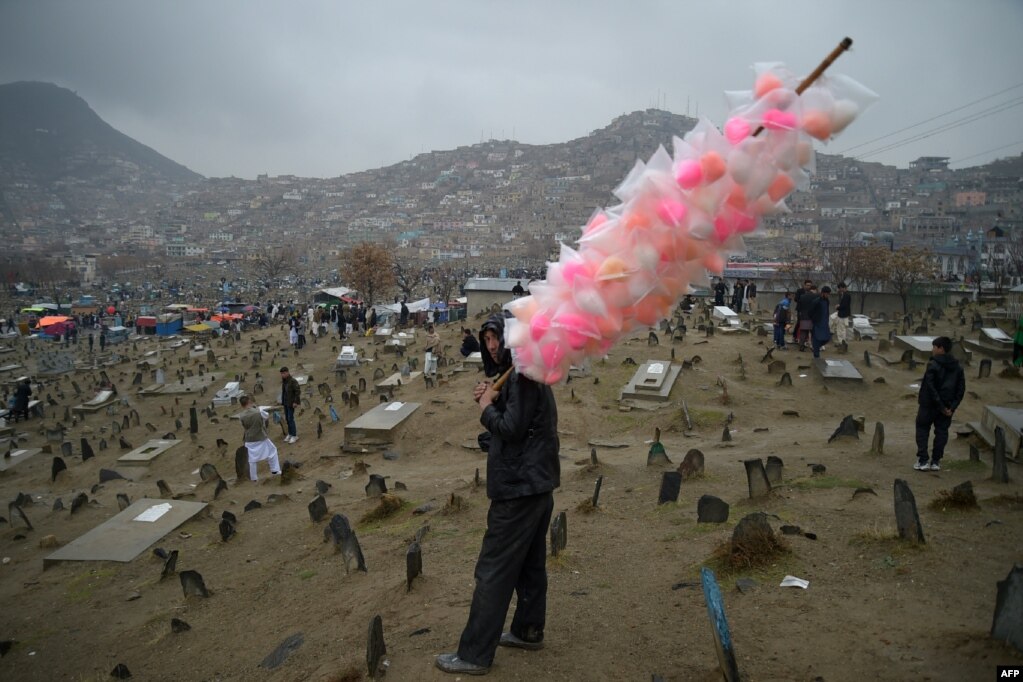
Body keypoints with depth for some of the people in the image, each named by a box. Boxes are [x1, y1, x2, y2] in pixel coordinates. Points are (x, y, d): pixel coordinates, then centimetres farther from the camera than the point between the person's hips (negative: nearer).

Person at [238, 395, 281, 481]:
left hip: (250, 440, 2)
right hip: (262, 438, -1)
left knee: (252, 460, 14)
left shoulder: (241, 416, -14)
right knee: (272, 452, 21)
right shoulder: (258, 412, -19)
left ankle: (254, 478, 23)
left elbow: (244, 427, 3)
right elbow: (267, 416, 3)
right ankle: (274, 471, 25)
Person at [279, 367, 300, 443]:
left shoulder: (293, 381, -18)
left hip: (291, 403, -8)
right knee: (287, 418, 12)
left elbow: (298, 391, -18)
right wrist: (282, 401, 12)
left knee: (290, 418, -6)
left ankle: (294, 435, 3)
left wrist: (296, 402, -19)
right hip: (285, 402, 8)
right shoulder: (283, 381, 6)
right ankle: (290, 434, 23)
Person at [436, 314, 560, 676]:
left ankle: (474, 655, 4)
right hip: (536, 483, 10)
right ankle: (528, 630, 33)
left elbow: (510, 429, -23)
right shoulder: (526, 372, 14)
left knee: (494, 571, -4)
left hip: (520, 487, -10)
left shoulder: (522, 374, -18)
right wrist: (492, 399, 1)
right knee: (530, 563, 19)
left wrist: (486, 406, -8)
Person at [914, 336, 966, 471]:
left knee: (922, 429, 7)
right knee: (942, 431, 12)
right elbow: (961, 389, 3)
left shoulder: (933, 365, -16)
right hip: (947, 406, 5)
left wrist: (940, 406, -15)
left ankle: (923, 460, 2)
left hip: (929, 405, -5)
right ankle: (936, 461, 14)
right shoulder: (958, 367, 5)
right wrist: (952, 406, -3)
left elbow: (930, 387, -20)